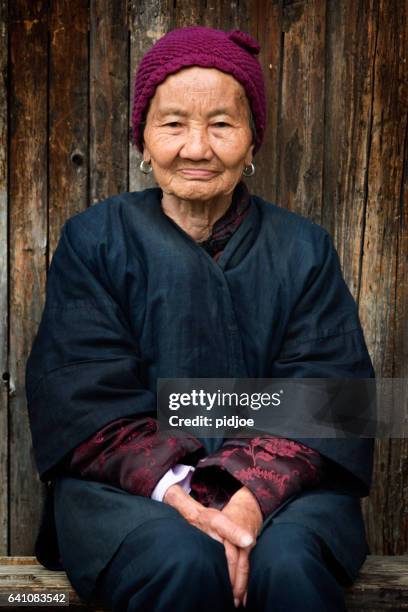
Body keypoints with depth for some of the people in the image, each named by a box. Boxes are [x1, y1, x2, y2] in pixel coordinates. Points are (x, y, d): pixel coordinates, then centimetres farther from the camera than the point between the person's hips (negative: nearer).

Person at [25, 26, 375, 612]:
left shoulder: (305, 250, 8)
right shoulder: (94, 239, 5)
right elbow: (83, 399, -5)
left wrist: (254, 495, -22)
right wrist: (178, 494, -21)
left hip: (280, 482, 1)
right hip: (126, 485, 0)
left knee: (287, 561, -30)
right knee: (185, 561, -31)